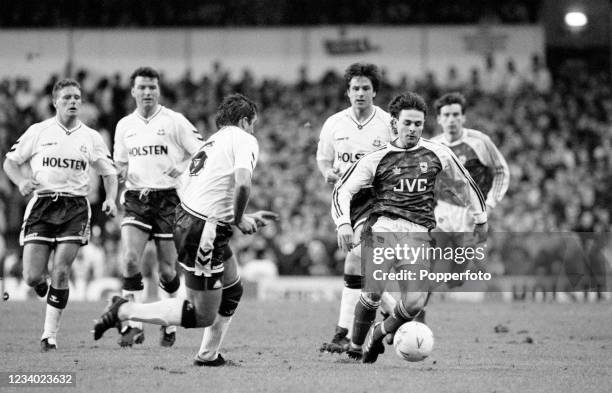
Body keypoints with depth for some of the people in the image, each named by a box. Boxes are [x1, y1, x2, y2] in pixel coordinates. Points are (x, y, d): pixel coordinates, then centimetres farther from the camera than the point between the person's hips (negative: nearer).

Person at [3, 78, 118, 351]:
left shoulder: (90, 137, 9)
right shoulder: (38, 132, 5)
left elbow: (109, 173, 18)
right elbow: (10, 162, 10)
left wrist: (111, 199, -1)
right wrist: (22, 182, -10)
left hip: (75, 208, 0)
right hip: (41, 204, 0)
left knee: (60, 272, -12)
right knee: (32, 277, -8)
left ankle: (50, 335, -2)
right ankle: (45, 292, 29)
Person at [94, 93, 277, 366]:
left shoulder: (213, 142, 19)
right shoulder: (245, 140, -6)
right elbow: (242, 183, -25)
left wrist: (246, 218, 24)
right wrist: (239, 219, -7)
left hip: (187, 217, 9)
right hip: (204, 233, -9)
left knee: (233, 290, 24)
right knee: (203, 316, -1)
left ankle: (208, 355, 30)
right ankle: (124, 311, -3)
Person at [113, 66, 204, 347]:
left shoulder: (174, 121, -2)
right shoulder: (124, 126, 11)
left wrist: (182, 168, -18)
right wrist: (122, 172, 1)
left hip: (168, 198, -2)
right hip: (136, 198, 2)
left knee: (167, 269, 2)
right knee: (130, 259, -17)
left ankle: (170, 324, 23)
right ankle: (134, 325, -10)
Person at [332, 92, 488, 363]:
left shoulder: (438, 155, 13)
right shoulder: (377, 159, 7)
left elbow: (464, 184, 28)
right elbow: (343, 190, 3)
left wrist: (480, 219, 33)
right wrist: (343, 223, -13)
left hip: (418, 231, 2)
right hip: (382, 226, -2)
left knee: (415, 302, -14)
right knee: (374, 292, -23)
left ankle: (379, 335, 15)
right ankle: (355, 347, 0)